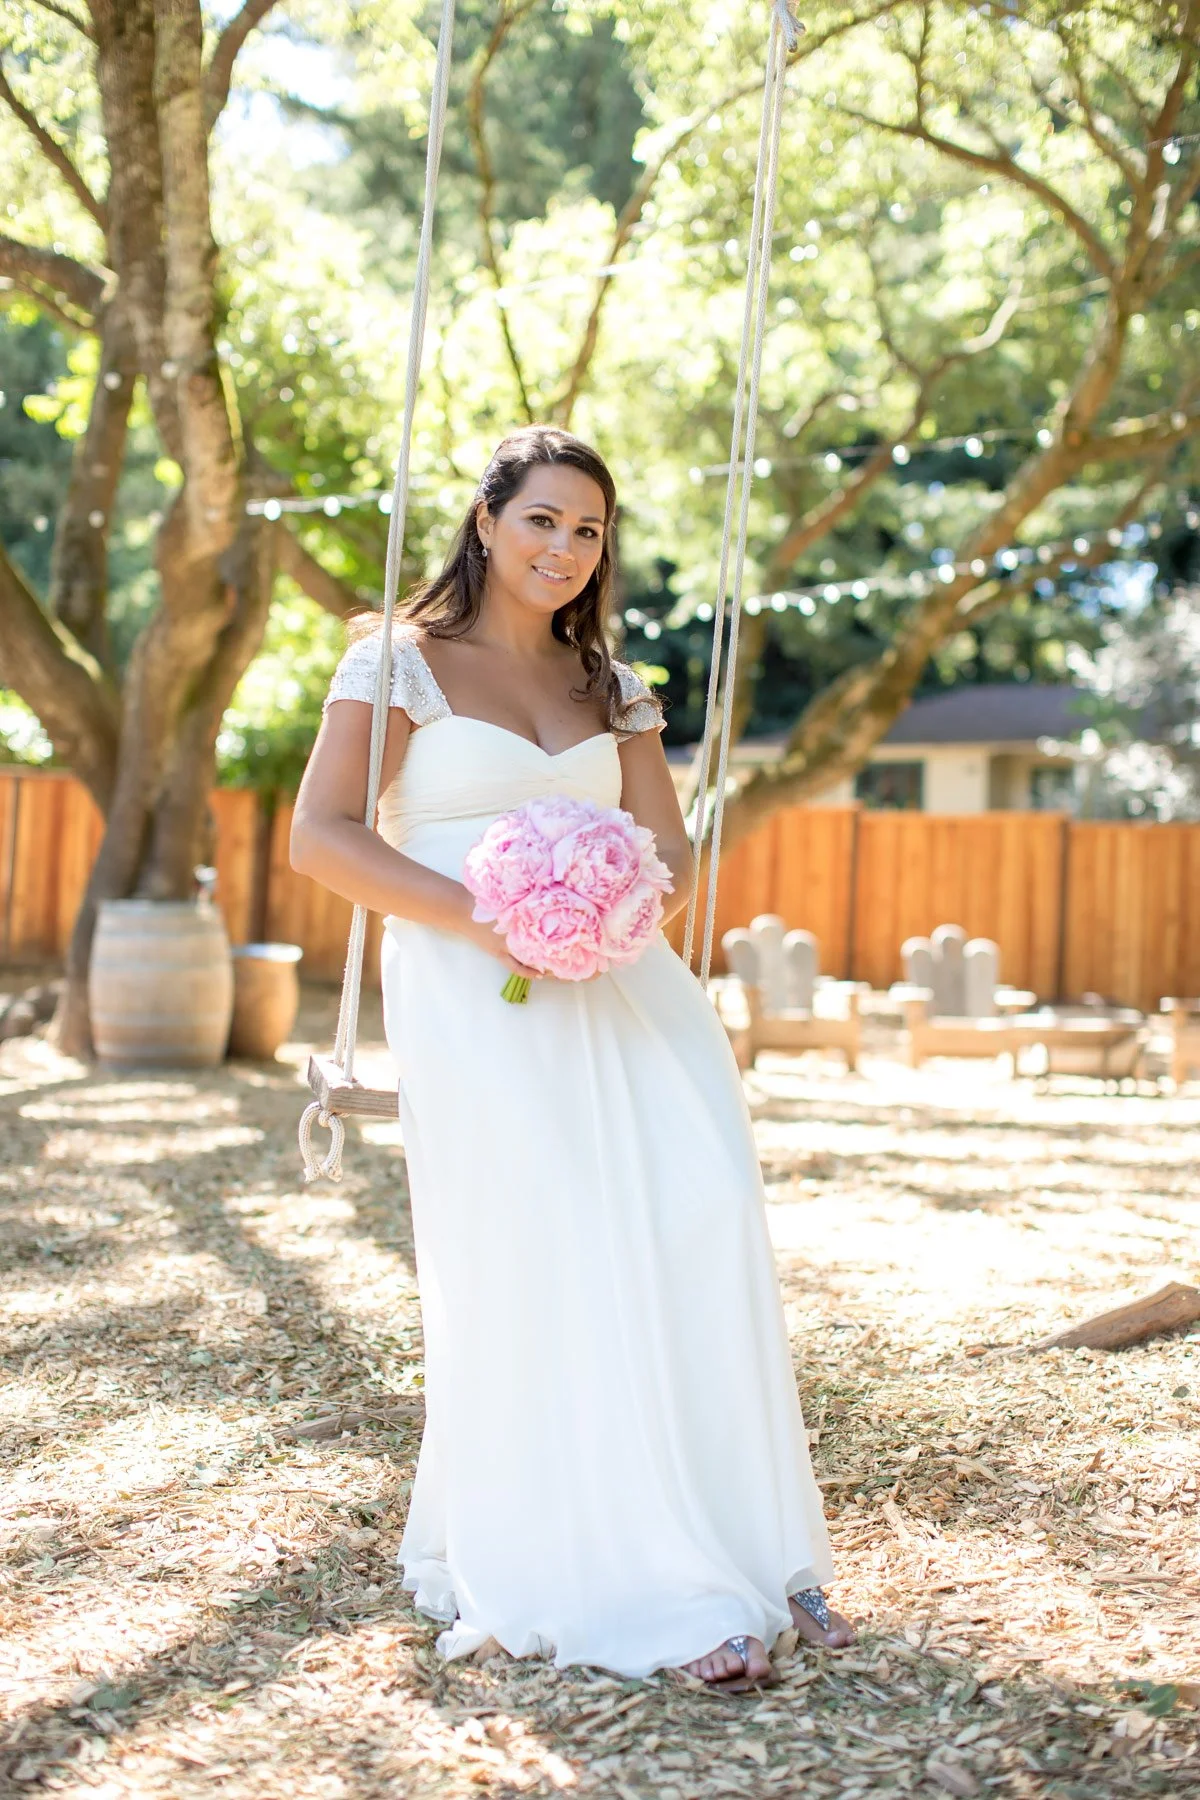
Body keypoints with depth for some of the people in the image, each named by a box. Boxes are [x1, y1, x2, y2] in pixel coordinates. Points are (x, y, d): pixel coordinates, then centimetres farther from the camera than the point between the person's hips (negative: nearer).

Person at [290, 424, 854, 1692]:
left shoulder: (611, 687, 19)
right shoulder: (402, 662, 4)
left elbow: (669, 845, 17)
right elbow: (319, 835, -5)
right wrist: (474, 912, -17)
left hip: (614, 982, 5)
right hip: (472, 992, -4)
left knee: (703, 1212, -13)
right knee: (547, 1260, -10)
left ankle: (742, 1551, -4)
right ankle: (636, 1591, -2)